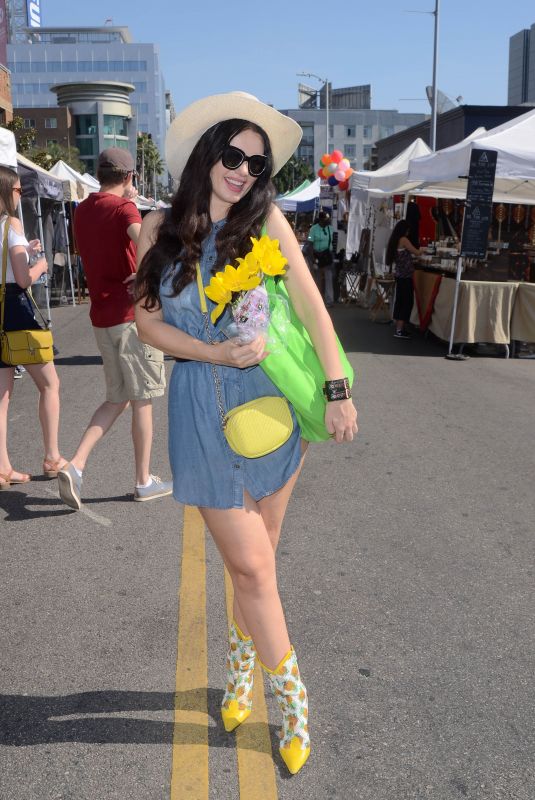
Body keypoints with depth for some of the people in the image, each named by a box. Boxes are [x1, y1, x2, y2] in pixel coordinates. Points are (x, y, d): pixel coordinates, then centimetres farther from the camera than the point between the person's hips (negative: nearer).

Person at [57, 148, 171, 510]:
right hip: (131, 315, -7)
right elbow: (143, 238, -31)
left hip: (102, 318, 7)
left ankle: (75, 465, 0)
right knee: (142, 400, 4)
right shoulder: (124, 208, -10)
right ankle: (145, 481, 13)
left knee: (116, 399, 15)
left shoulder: (82, 211, 13)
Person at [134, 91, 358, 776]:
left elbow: (313, 310, -4)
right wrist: (218, 353, -12)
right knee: (252, 566, 1)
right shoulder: (159, 231, 0)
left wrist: (337, 393, -7)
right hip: (201, 410, 0)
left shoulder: (266, 223, -2)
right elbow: (148, 323, 2)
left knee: (256, 558, 13)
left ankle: (240, 668, 41)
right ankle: (292, 698, 24)